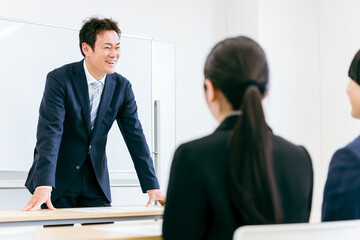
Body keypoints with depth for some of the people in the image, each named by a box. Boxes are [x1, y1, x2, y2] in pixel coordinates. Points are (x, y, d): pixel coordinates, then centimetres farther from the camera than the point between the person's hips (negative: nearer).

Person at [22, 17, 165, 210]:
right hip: (59, 180, -4)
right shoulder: (59, 79, -14)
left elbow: (135, 136, -1)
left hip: (96, 181, 4)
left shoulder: (122, 86, -1)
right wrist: (43, 186, -35)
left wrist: (152, 187, -7)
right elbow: (50, 132, -24)